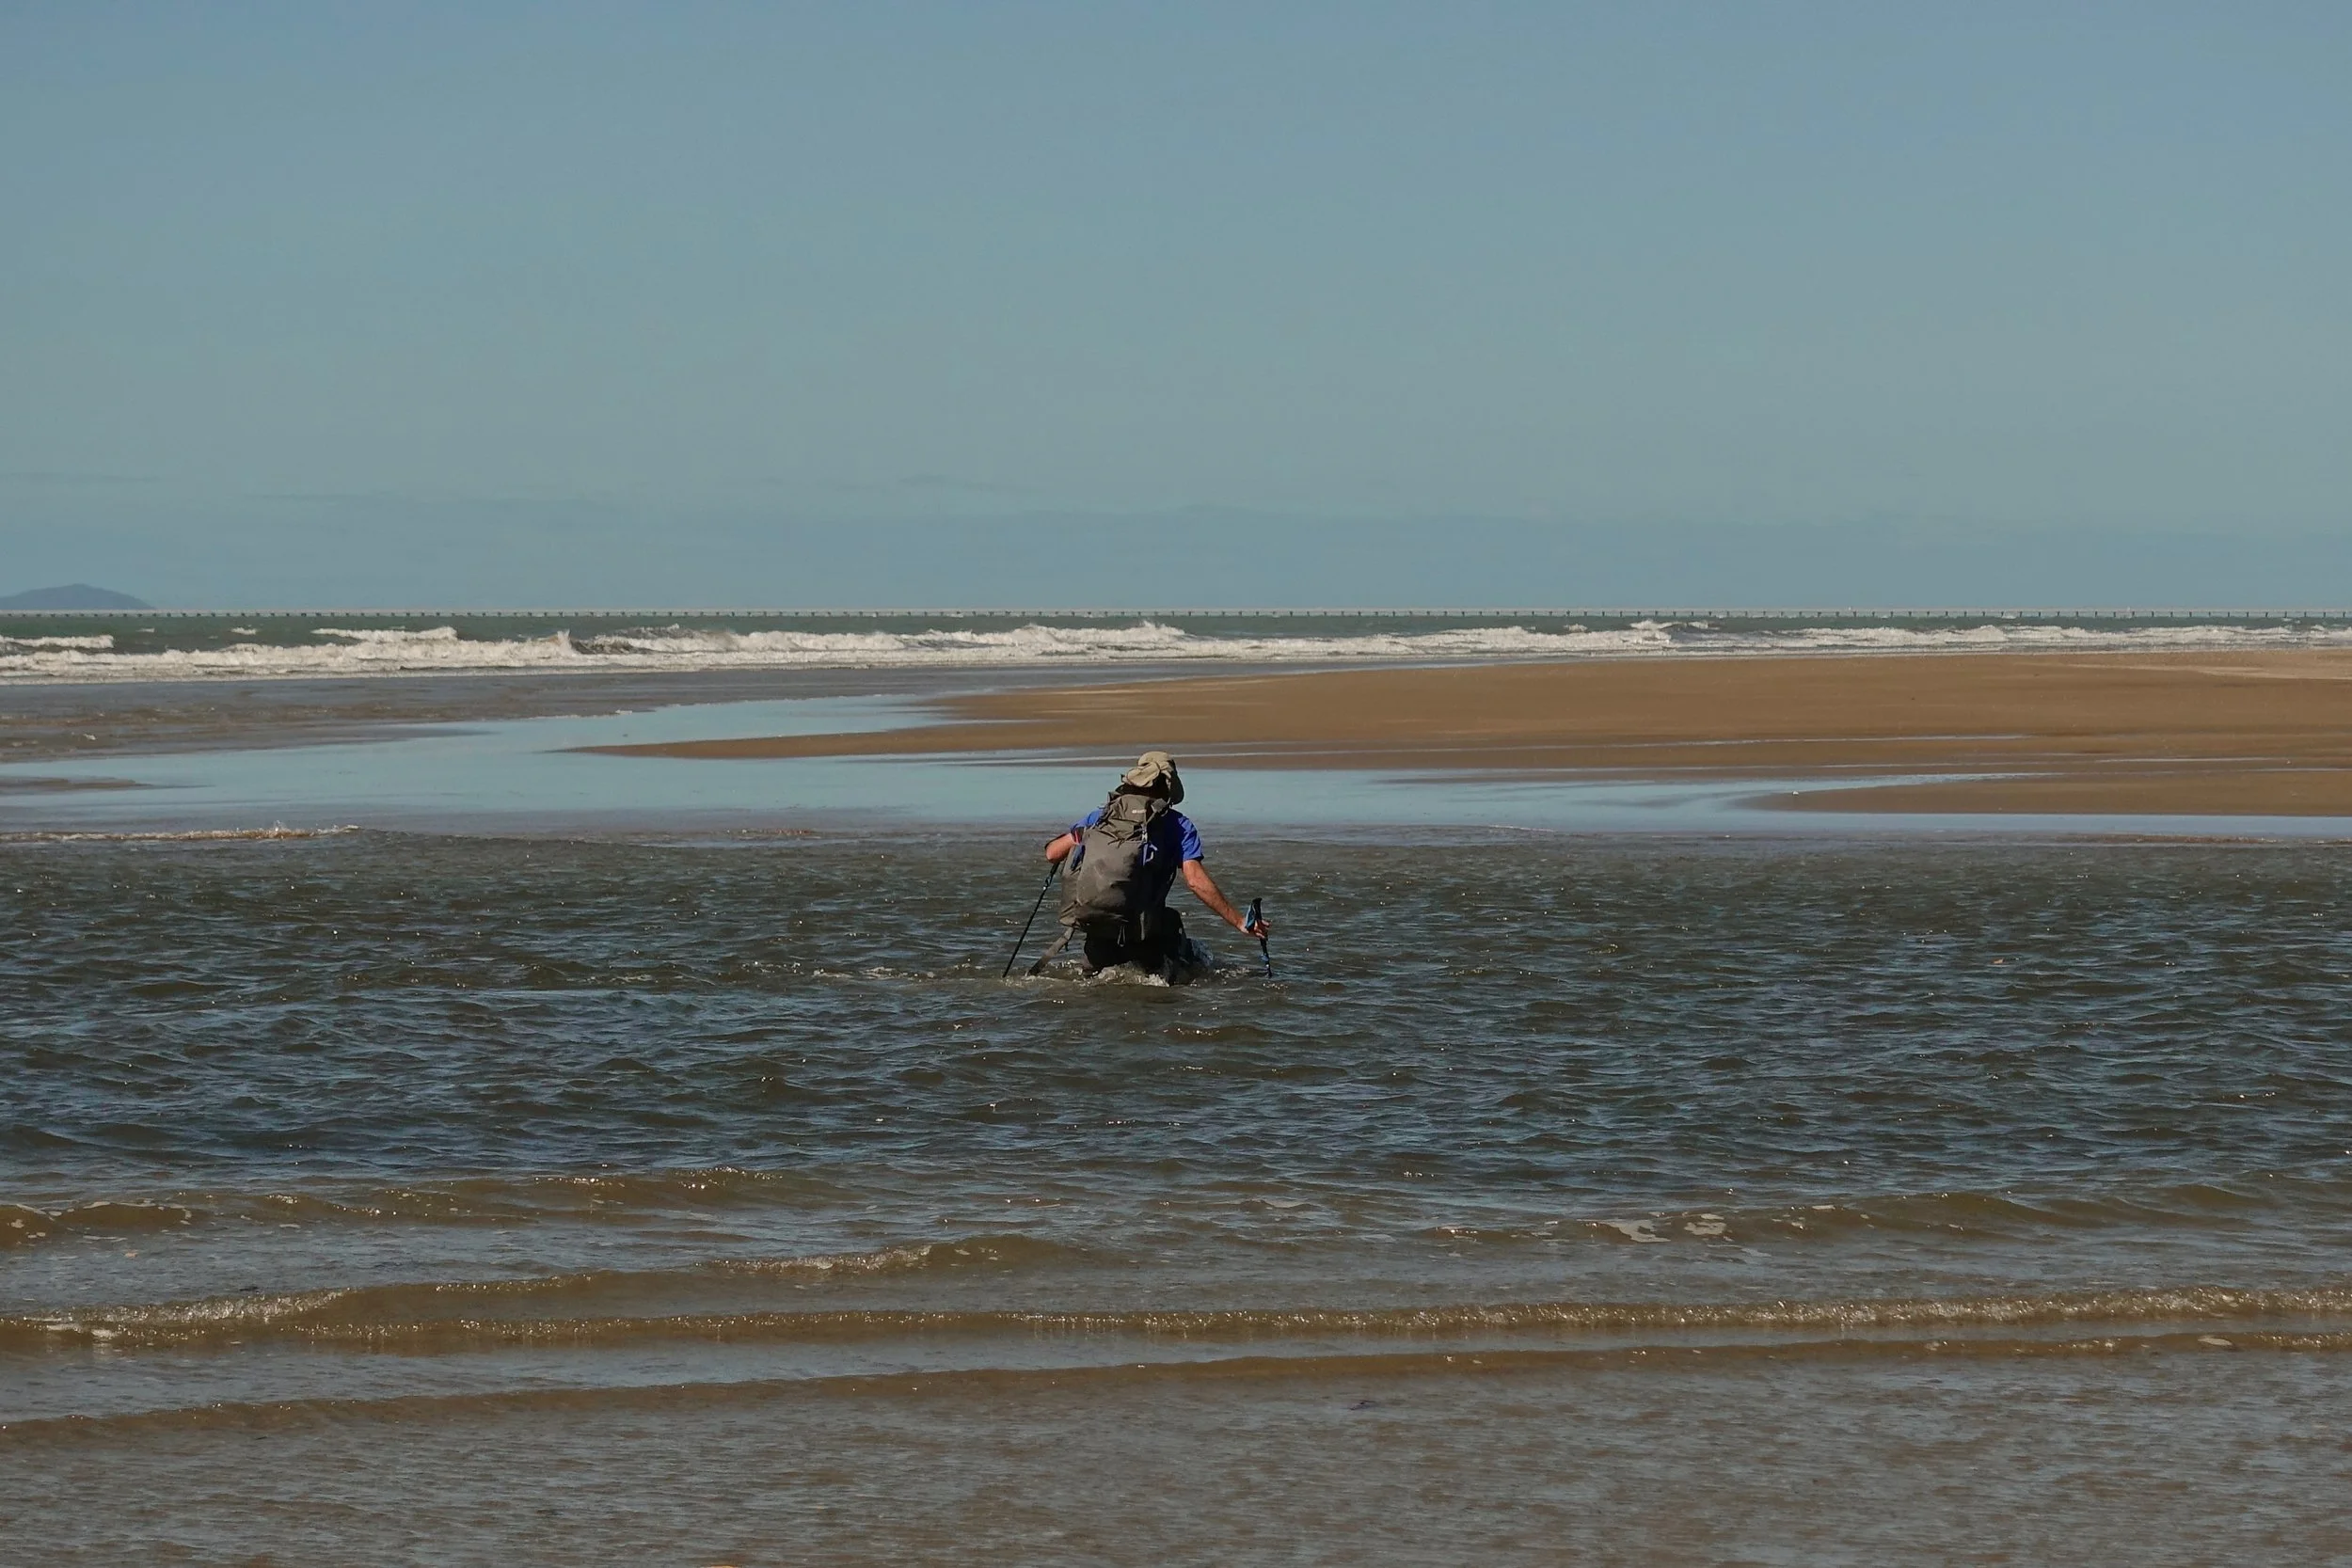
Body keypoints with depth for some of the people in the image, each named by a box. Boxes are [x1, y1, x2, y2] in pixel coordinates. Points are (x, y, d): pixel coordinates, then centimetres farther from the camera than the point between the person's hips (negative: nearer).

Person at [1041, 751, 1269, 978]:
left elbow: (1051, 854, 13)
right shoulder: (1177, 825, 1)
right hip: (1141, 931, -3)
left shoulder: (1101, 815, 11)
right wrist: (1240, 923, -8)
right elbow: (1196, 880, -11)